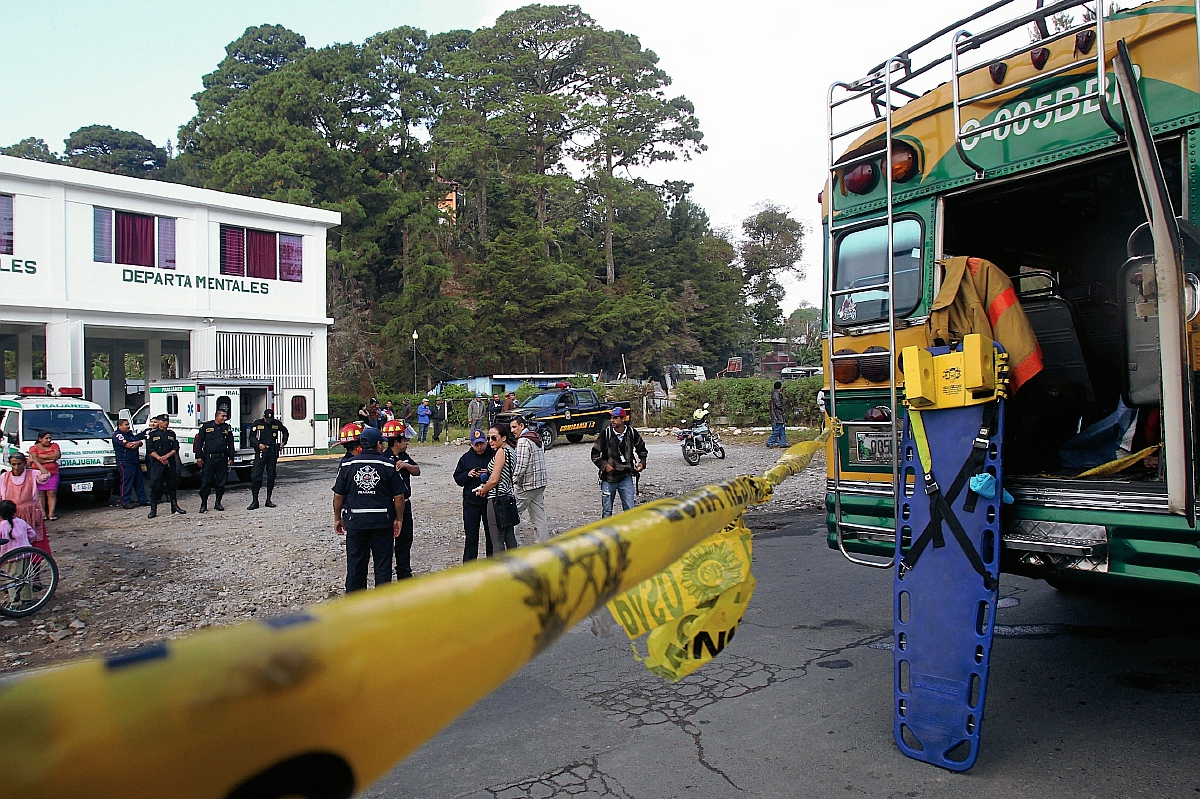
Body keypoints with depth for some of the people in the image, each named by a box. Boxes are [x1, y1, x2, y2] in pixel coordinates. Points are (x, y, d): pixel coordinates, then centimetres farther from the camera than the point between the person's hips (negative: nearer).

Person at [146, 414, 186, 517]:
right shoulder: (152, 434, 4)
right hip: (156, 463, -3)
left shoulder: (172, 434, 14)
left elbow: (176, 448, 6)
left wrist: (166, 456, -10)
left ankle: (174, 506, 17)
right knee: (155, 486, -6)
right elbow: (150, 450, -4)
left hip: (170, 462, 3)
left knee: (172, 484, 8)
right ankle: (153, 510, -4)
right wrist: (159, 458, -17)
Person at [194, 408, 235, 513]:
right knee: (206, 482, -3)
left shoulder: (227, 428, 10)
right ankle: (203, 505, 4)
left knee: (221, 482, 5)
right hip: (209, 458, -2)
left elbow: (231, 444, 12)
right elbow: (199, 442, 2)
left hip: (222, 459, 3)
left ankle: (218, 503, 16)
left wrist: (231, 458, 5)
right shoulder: (206, 426, 2)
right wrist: (199, 457, -4)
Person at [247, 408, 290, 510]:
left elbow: (285, 431, 22)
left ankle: (268, 500, 15)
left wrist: (283, 442, 9)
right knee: (255, 476, -8)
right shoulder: (257, 424, -1)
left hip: (273, 453, 2)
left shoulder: (277, 424, 5)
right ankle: (255, 501, -3)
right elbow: (252, 437, 0)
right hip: (260, 452, -2)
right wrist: (259, 445, -17)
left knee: (271, 476, 6)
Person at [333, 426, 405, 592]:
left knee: (355, 563, 10)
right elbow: (399, 497, -4)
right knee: (383, 564, 8)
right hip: (382, 521, -1)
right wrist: (398, 519, 8)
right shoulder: (388, 465, -5)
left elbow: (338, 496, 3)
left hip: (355, 521, 1)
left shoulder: (347, 465, 0)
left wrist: (337, 518, 14)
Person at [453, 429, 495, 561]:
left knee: (491, 534, 7)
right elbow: (457, 478, 10)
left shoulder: (494, 455, -4)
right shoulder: (466, 457, 6)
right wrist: (468, 475, -10)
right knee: (471, 535, 7)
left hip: (489, 501, -2)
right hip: (471, 502, 2)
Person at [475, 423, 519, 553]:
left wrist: (482, 491, -1)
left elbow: (494, 480, -17)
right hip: (508, 496, 9)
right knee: (509, 538, 13)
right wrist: (485, 488, 11)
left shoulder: (501, 452, -14)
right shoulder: (511, 451, 13)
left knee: (497, 540, -4)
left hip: (497, 498, -9)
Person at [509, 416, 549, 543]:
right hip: (540, 483, 9)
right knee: (539, 517, 9)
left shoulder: (523, 441, -15)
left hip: (527, 486, -9)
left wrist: (514, 481, -9)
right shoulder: (536, 439, 15)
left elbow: (521, 466, -20)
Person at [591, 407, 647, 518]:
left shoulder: (632, 433, -1)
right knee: (607, 511, 7)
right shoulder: (605, 433, -8)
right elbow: (595, 454, -1)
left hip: (626, 477, 1)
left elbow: (642, 449, 17)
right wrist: (604, 465, -15)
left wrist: (642, 462, 3)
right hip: (608, 478, -1)